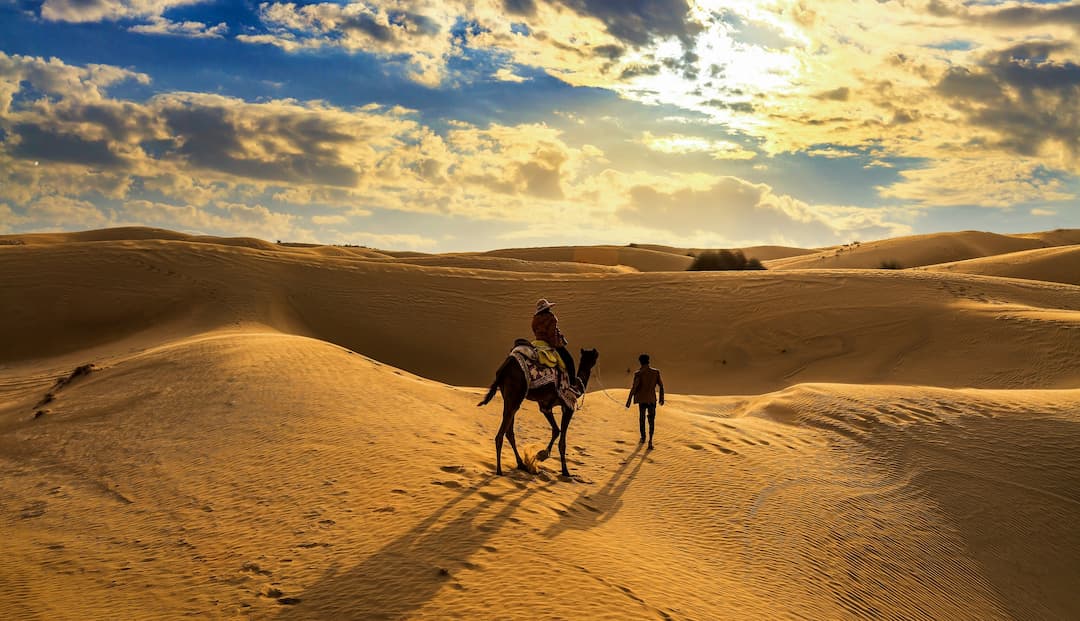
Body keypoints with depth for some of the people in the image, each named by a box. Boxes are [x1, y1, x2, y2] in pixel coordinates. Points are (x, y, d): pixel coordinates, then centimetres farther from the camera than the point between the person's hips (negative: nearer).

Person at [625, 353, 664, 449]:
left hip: (642, 399, -1)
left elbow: (633, 388, -17)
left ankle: (643, 437, 34)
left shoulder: (638, 374, -13)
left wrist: (628, 401, -10)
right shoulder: (656, 372, -4)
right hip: (652, 399, 1)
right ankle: (650, 440, -14)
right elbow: (661, 386, 1)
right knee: (651, 419, 3)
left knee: (642, 417, 21)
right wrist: (661, 398, 13)